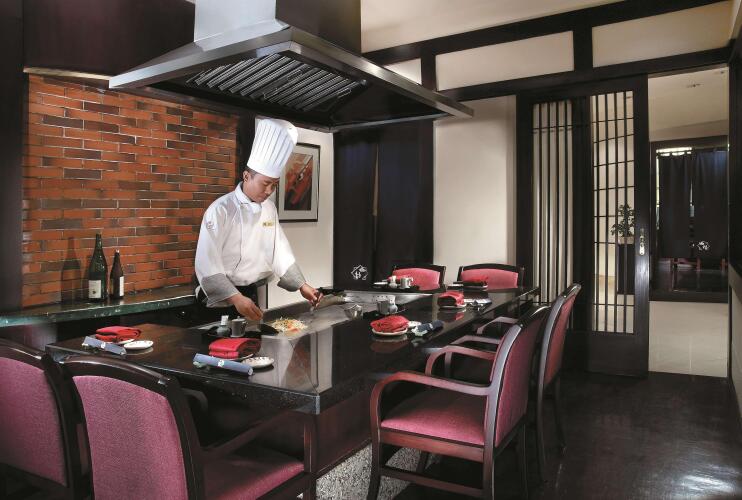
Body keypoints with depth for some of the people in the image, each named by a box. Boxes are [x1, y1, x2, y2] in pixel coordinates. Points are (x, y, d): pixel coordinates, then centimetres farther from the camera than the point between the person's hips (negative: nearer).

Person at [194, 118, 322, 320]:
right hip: (222, 298, -6)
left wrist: (302, 285, -2)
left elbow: (279, 250, 6)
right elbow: (207, 264, -22)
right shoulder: (221, 210, -18)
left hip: (251, 295, 6)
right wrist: (235, 298, -31)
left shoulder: (270, 208, 3)